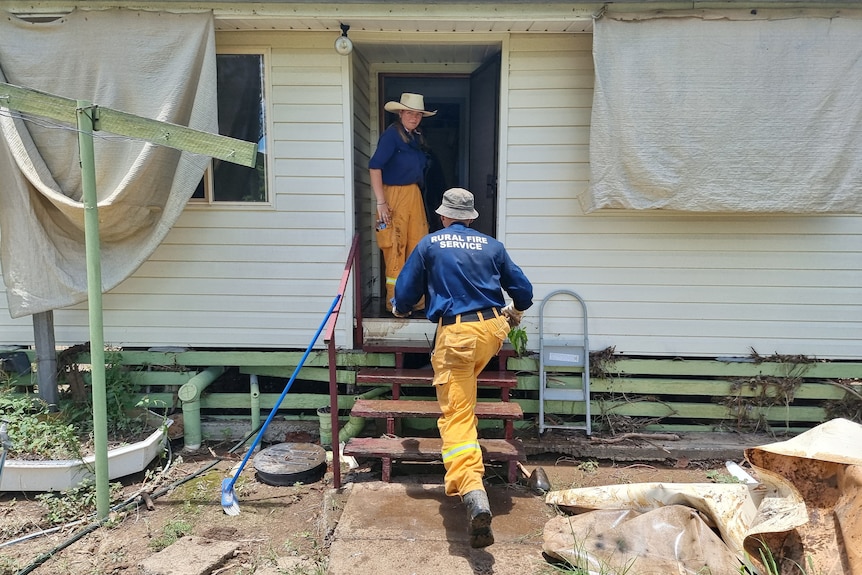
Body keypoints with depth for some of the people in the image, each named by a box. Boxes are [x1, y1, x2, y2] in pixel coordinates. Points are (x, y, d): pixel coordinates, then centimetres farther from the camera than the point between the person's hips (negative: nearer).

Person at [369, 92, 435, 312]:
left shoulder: (417, 137, 13)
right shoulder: (391, 134, -11)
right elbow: (374, 166, -17)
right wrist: (381, 202, -21)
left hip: (415, 195, 8)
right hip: (395, 195, -8)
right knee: (396, 249, -2)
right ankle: (395, 301, 9)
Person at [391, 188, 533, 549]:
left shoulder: (430, 244, 8)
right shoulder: (491, 246, 13)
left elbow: (405, 292, 11)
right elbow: (523, 290, 17)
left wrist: (399, 309, 35)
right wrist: (515, 312, 39)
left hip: (455, 334, -4)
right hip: (493, 329, 4)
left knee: (457, 416, -6)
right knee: (465, 384, 36)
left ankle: (475, 498, -21)